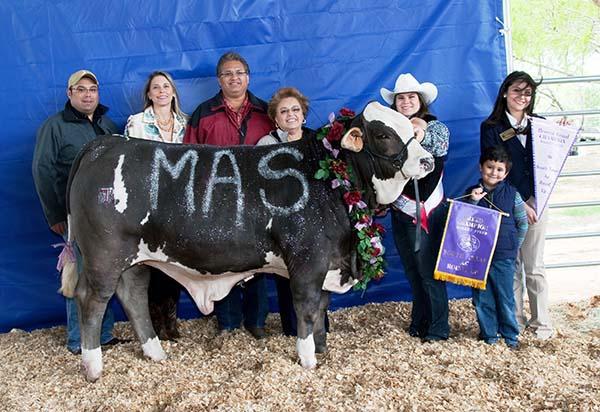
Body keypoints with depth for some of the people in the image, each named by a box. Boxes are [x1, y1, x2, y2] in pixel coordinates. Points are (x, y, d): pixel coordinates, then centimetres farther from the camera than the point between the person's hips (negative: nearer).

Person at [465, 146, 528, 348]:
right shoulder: (472, 193, 2)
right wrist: (473, 201, -15)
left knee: (505, 298, 8)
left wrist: (512, 246, 2)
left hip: (503, 257, -1)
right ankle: (488, 335, 23)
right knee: (482, 298, 9)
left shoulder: (511, 194, -1)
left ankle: (510, 335, 25)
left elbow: (522, 224, 5)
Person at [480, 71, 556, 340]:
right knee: (511, 265, 4)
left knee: (534, 266, 4)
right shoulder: (491, 128, 1)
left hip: (535, 201, 2)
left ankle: (541, 322, 14)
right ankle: (515, 320, 16)